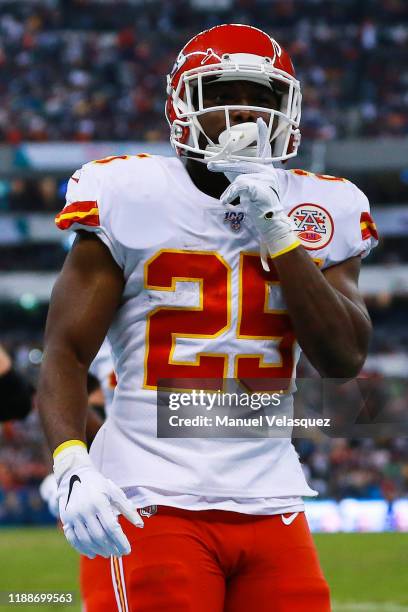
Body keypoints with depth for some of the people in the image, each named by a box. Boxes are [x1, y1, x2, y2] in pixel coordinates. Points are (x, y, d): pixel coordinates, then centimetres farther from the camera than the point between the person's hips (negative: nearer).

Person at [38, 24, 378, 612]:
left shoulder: (316, 214, 8)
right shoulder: (131, 200, -1)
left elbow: (344, 359, -3)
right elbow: (66, 352, -4)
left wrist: (275, 231, -8)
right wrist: (73, 468, -20)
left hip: (271, 506, 4)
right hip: (154, 505, -4)